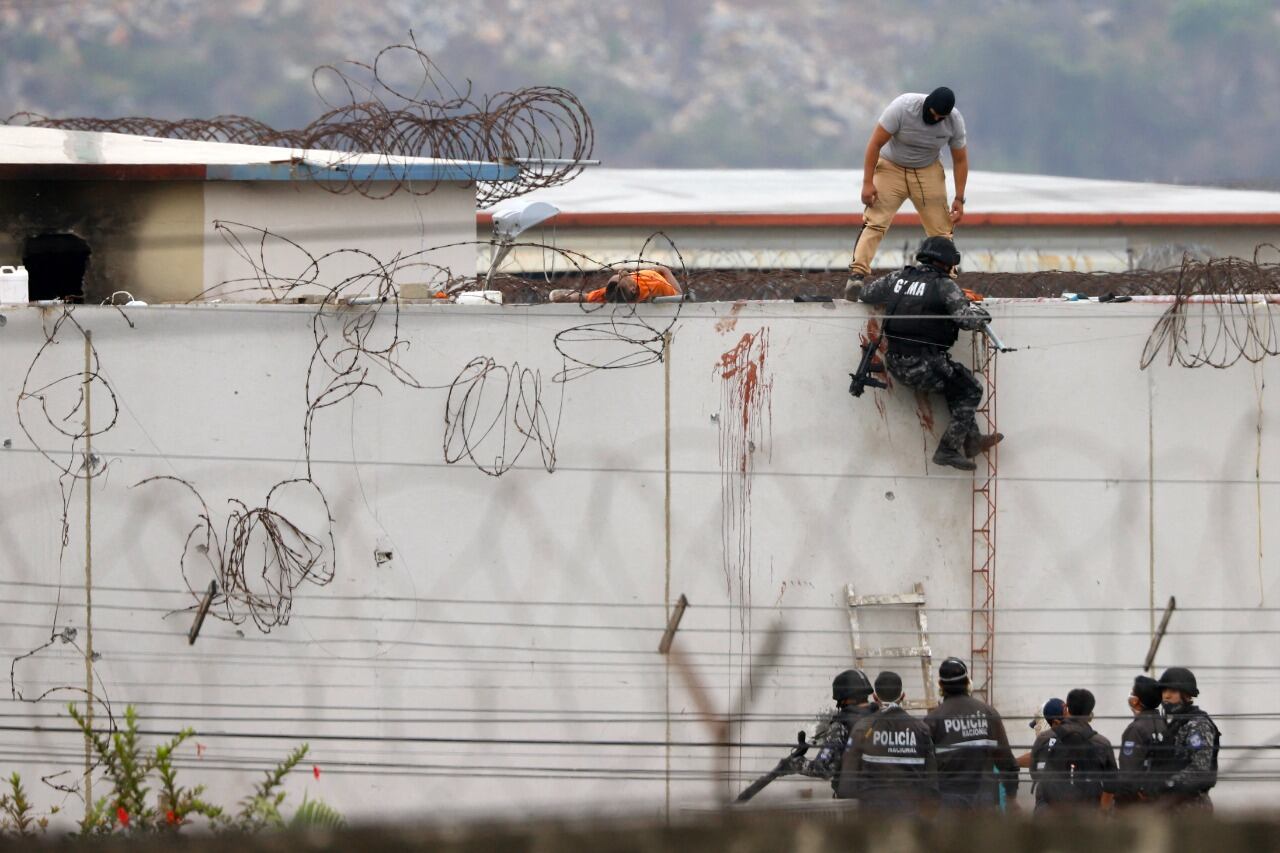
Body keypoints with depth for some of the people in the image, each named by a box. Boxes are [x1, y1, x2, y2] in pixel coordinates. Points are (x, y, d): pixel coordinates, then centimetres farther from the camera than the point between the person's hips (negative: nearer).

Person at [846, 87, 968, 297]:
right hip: (891, 167, -3)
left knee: (941, 228, -4)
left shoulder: (955, 121, -14)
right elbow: (875, 144, -19)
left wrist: (959, 199, -3)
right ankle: (857, 275, -27)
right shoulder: (902, 108, -25)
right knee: (874, 222, -19)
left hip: (928, 171, 3)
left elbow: (960, 160, -1)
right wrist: (868, 182, -22)